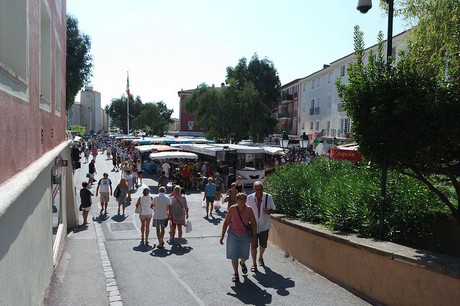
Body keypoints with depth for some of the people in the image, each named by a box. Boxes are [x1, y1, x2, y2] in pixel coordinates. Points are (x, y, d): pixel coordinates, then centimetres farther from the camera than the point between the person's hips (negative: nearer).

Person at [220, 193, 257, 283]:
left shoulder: (249, 210, -13)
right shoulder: (232, 209, -14)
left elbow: (254, 223, -6)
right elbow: (226, 223, -8)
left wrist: (254, 236, -10)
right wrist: (222, 236, -7)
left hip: (245, 235, 1)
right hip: (233, 234, -1)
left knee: (244, 255, 13)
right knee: (234, 255, 1)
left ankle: (242, 263, 49)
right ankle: (235, 274, 20)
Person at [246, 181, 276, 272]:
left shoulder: (268, 197, -11)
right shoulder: (250, 198, -10)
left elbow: (273, 209, 2)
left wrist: (268, 211, -20)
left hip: (264, 225, 1)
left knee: (263, 245, 14)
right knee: (254, 245, 0)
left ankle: (260, 258, 43)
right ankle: (254, 264, 16)